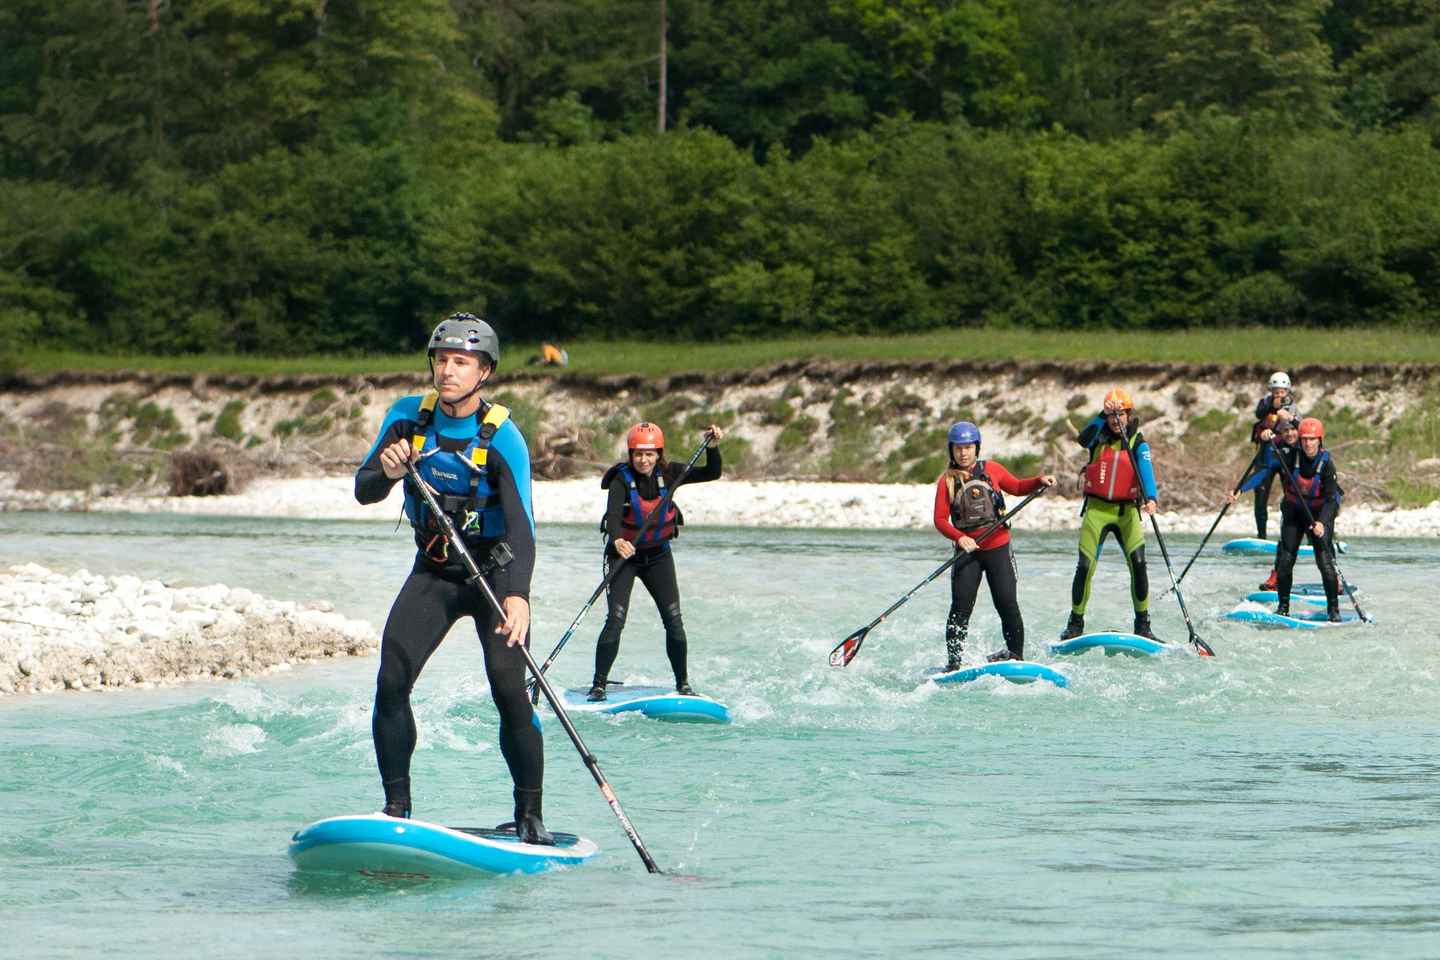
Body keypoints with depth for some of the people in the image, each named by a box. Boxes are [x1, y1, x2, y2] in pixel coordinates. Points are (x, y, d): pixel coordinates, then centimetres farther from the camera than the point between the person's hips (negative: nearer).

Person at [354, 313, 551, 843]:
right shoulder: (409, 416, -4)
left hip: (494, 575, -4)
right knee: (391, 682, -12)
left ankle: (530, 815, -5)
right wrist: (386, 471, -30)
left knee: (509, 690, -17)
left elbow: (521, 525, -29)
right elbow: (364, 492, -6)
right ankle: (396, 809, -1)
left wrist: (517, 596, -44)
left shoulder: (503, 438, -19)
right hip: (432, 574, 4)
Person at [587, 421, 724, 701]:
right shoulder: (622, 479, -19)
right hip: (624, 554, -3)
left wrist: (711, 447, -23)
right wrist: (617, 540, -55)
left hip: (658, 556, 3)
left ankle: (683, 684, 8)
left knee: (673, 620, -4)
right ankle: (598, 686, -8)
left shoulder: (668, 474, -7)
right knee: (615, 620, -15)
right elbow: (613, 513, -35)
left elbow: (712, 474, -6)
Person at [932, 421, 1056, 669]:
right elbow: (940, 519, -6)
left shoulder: (991, 469, 5)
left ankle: (1016, 654, 9)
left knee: (1007, 604, -5)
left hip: (998, 548, 1)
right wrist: (959, 537, -22)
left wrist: (1040, 481, 4)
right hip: (967, 551, -1)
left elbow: (1017, 487, 21)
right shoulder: (947, 481, 0)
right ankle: (953, 662, -5)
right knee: (960, 608, -9)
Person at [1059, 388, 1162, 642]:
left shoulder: (1138, 443, 1)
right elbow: (1083, 438, -20)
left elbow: (1146, 471, -15)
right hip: (1097, 508, 0)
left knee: (1138, 563, -13)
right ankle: (1075, 623, 6)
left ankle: (1143, 624, -2)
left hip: (1127, 510, 0)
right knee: (1086, 566, -7)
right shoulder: (1099, 438, 3)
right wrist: (1103, 416, -30)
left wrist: (1151, 498, -32)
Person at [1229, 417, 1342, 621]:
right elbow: (1266, 471, -17)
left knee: (1324, 561, -12)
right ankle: (1283, 607, 8)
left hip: (1320, 514, -3)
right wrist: (1241, 489, -28)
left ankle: (1333, 609, -1)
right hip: (1293, 512, 3)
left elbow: (1331, 498, -21)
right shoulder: (1291, 456, -14)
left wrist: (1321, 522, -37)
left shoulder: (1326, 463, -19)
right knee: (1285, 560, -4)